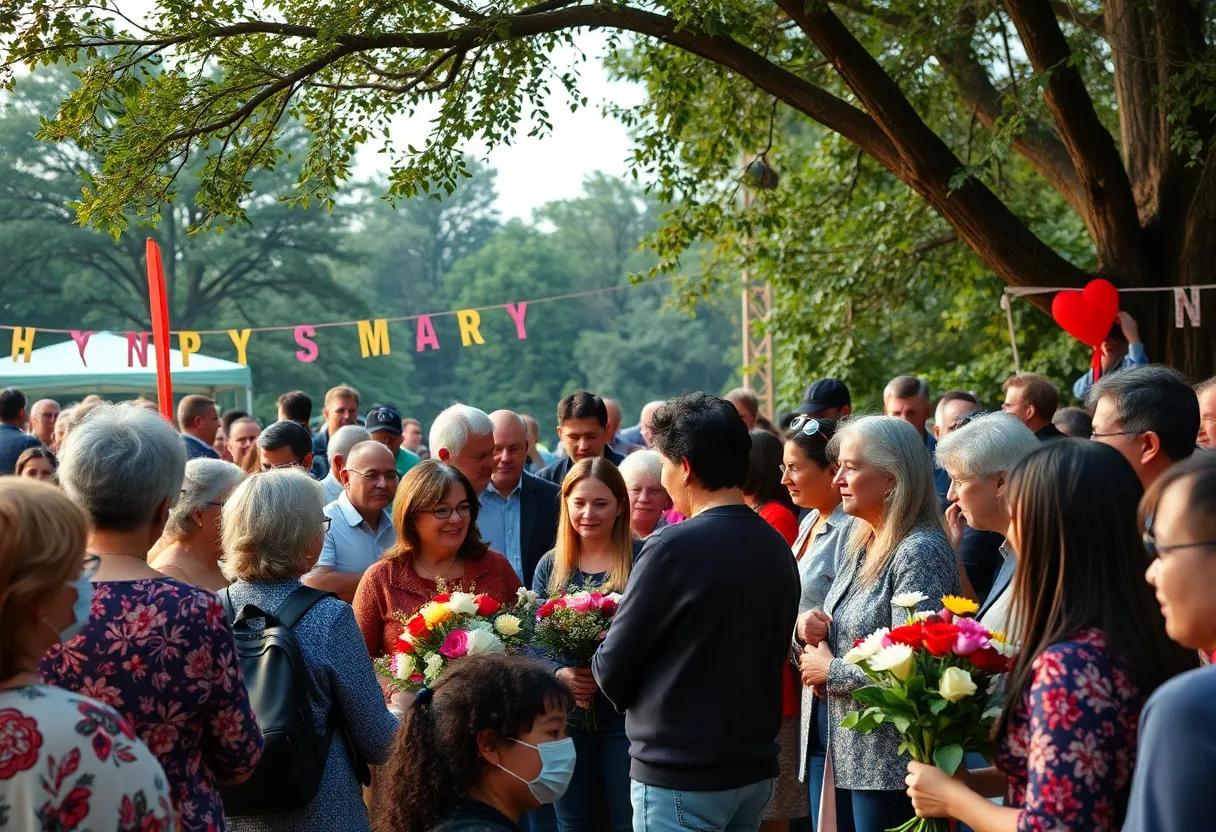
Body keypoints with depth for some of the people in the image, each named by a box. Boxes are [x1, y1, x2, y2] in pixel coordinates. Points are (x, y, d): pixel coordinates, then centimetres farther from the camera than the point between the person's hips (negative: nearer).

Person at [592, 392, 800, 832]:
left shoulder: (673, 547, -17)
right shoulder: (777, 548, 4)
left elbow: (612, 669, -12)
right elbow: (772, 654, 11)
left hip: (680, 776, -7)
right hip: (756, 769, 7)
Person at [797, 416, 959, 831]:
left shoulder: (921, 553, -18)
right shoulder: (855, 544, 10)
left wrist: (830, 670, -13)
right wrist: (805, 626, -2)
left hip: (890, 766, -8)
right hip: (844, 753, 8)